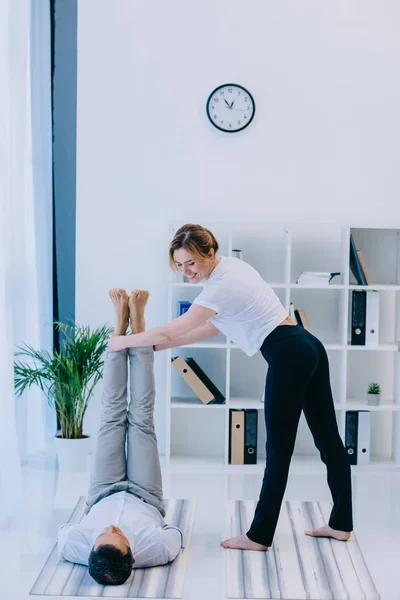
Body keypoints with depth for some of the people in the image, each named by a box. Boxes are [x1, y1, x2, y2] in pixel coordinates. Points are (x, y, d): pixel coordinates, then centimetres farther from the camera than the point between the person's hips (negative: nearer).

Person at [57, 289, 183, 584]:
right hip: (144, 501, 0)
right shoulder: (155, 550, -47)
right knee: (140, 419, 0)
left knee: (113, 417, 1)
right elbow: (177, 536, -22)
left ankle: (122, 324, 18)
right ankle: (136, 321, 16)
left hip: (103, 500, 1)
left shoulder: (74, 548, -45)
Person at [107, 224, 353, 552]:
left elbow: (170, 332, -11)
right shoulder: (232, 265, 11)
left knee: (279, 451, -1)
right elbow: (213, 327, 16)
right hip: (309, 348, 10)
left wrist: (123, 341, 4)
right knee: (328, 439, 15)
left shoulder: (220, 287, -17)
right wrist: (157, 345, 14)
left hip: (288, 358, -10)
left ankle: (260, 536, 10)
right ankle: (341, 524, 26)